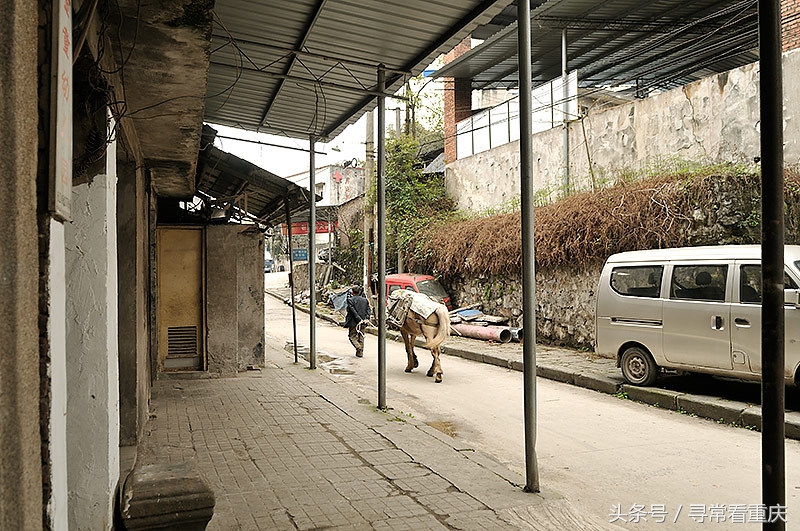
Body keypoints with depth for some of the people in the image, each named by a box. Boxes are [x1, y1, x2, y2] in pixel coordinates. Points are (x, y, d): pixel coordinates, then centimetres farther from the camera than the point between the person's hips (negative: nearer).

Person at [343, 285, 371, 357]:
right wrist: (367, 318, -11)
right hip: (363, 322, 5)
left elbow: (353, 311, -15)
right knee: (361, 337, 14)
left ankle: (358, 347, -16)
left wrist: (358, 319, -16)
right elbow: (368, 309, -2)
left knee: (352, 336, 8)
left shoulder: (350, 299, -7)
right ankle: (360, 353, 16)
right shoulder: (365, 300, 8)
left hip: (353, 322, -4)